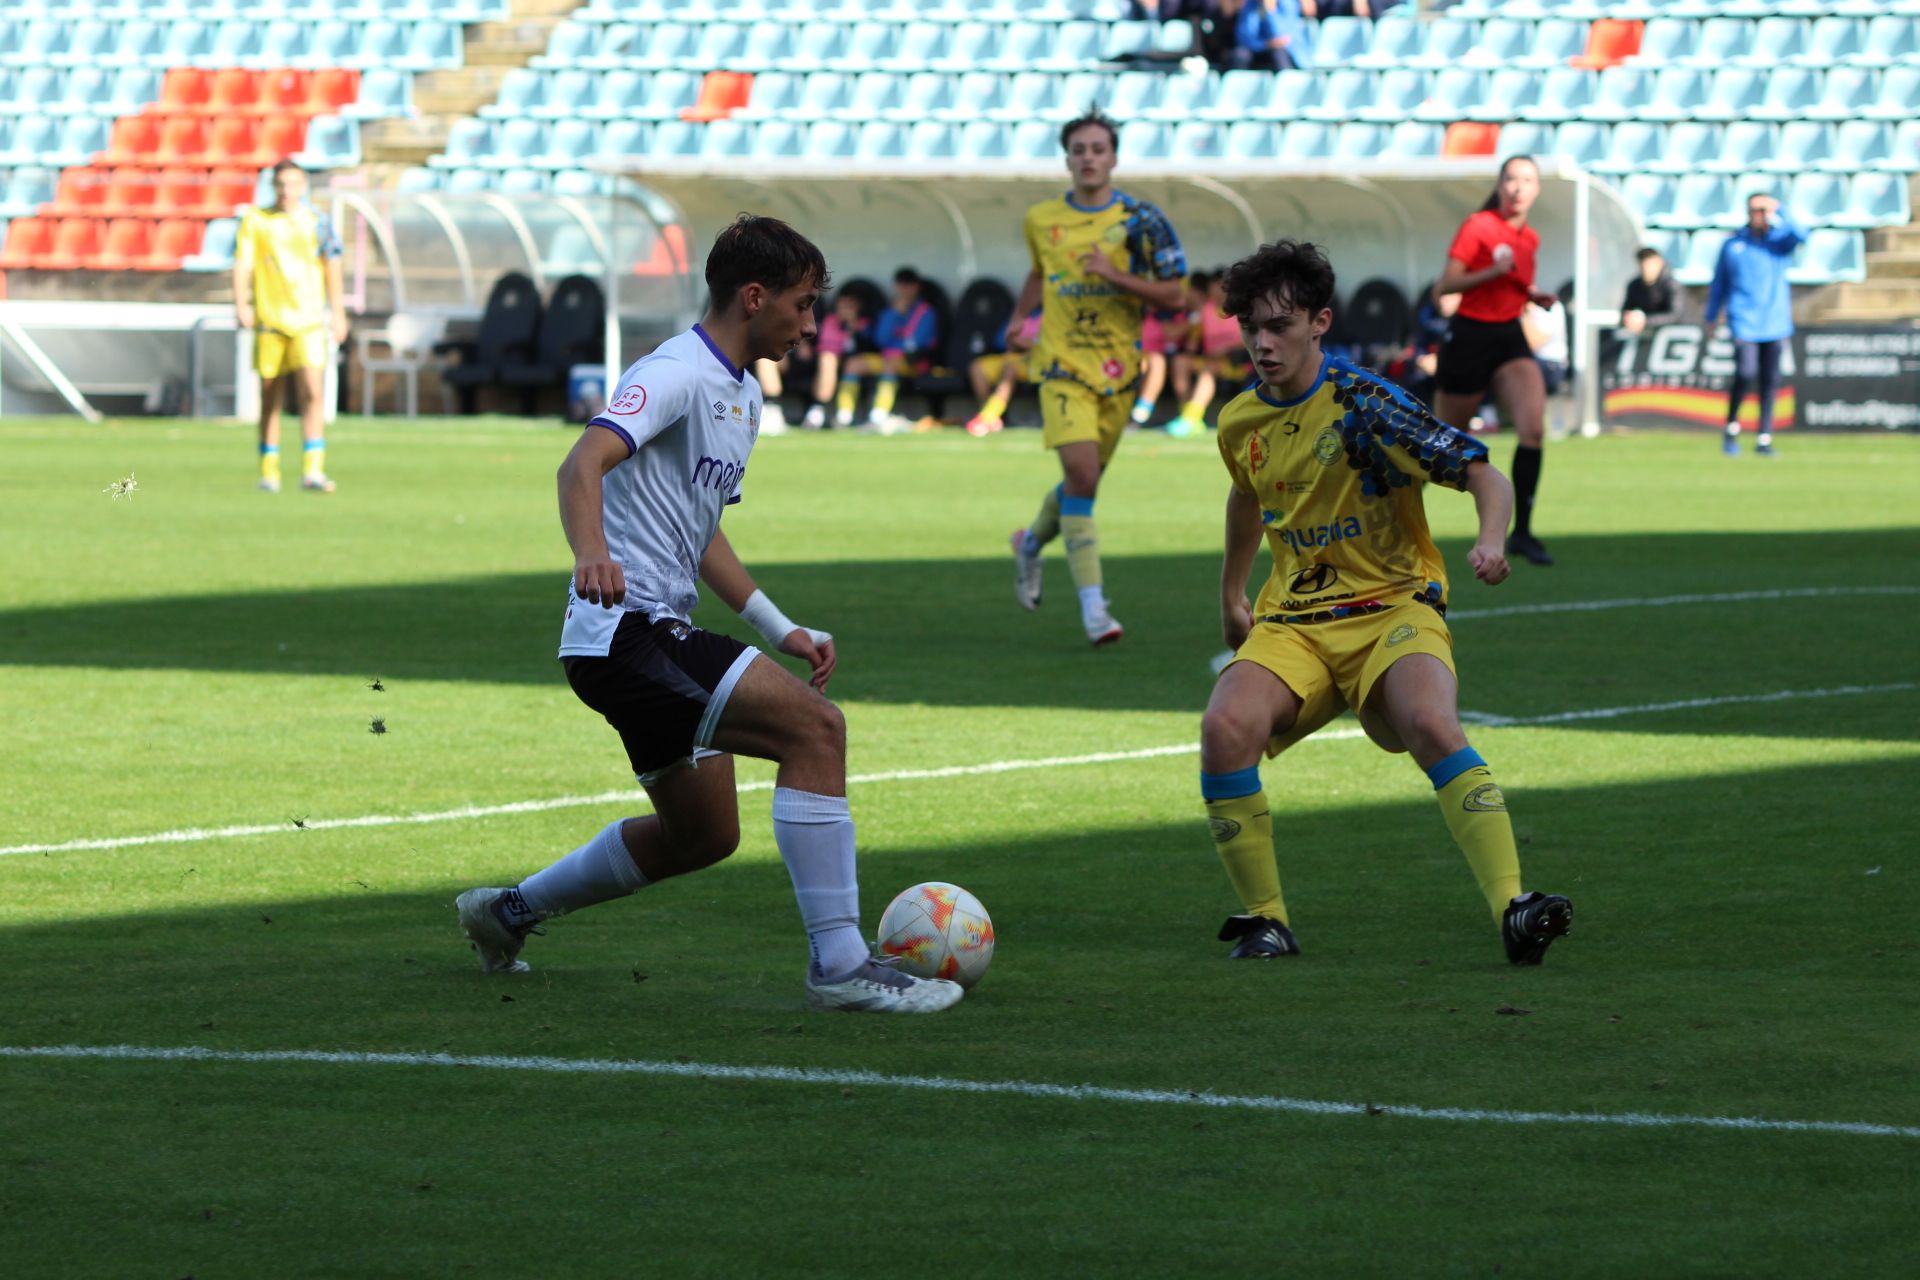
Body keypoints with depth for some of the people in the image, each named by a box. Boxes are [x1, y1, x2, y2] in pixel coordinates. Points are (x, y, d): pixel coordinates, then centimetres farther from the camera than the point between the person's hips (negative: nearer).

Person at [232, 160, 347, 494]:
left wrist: (338, 315, 12)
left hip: (309, 322, 0)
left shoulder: (317, 223, 6)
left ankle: (312, 471, -17)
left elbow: (332, 269, 13)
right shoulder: (255, 222, 4)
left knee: (313, 394, -14)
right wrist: (241, 306, -16)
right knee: (270, 399, 6)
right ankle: (269, 473, 16)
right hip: (269, 321, 0)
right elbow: (242, 266, -2)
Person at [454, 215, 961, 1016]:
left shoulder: (742, 396, 18)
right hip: (624, 632, -11)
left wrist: (780, 630, 20)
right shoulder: (677, 373, -13)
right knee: (815, 726, -22)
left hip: (665, 635, 11)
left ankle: (509, 912, 35)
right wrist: (592, 556, -49)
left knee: (702, 834, 20)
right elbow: (584, 463, -29)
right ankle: (838, 964, -22)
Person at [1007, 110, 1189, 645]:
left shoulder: (1140, 220, -4)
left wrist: (1117, 276, -18)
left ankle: (1032, 541, 45)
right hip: (1064, 364, -1)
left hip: (1118, 370, 1)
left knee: (1084, 480, 13)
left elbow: (1174, 294, -5)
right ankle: (1092, 603, -16)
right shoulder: (1041, 219, 4)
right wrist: (1019, 316, 12)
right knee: (1081, 475, -18)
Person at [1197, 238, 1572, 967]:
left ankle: (1512, 910, -38)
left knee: (1431, 724, -35)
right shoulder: (1240, 424, 7)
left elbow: (1483, 476, -14)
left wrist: (1489, 541, -35)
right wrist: (1230, 597, 40)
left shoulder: (1362, 404, -12)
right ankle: (1265, 920, -11)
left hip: (1393, 606, -4)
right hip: (1292, 623, 4)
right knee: (1225, 728, -26)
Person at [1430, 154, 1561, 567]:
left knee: (1534, 427, -15)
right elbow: (1445, 286, -13)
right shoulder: (1478, 227, -11)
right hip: (1471, 337, -5)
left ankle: (1521, 532, -11)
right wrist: (1494, 272, -24)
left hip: (1509, 337, 5)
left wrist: (1534, 296, 5)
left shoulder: (1530, 239, 9)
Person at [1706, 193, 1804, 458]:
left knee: (1770, 381, 1)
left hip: (1775, 323, 2)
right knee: (1746, 374, -15)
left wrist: (1779, 213, -24)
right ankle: (1732, 428, 5)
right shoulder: (1732, 245, 7)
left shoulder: (1780, 240, 5)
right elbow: (1719, 284, 13)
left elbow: (1800, 235, -17)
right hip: (1744, 322, -1)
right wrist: (1711, 317, 12)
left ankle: (1764, 439, 8)